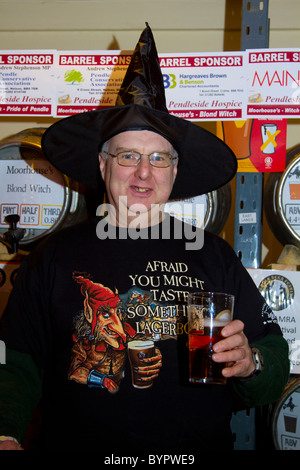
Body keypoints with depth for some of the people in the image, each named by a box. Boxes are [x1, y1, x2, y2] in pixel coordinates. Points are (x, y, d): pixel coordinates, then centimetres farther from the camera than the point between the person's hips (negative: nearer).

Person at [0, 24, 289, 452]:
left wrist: (250, 363, -12)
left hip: (199, 447, 3)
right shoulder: (56, 256, 5)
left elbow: (276, 360, 7)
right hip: (78, 443, -2)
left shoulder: (212, 255, 5)